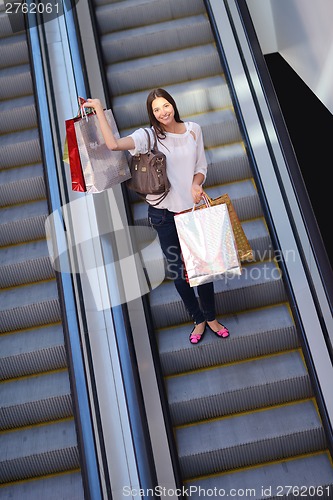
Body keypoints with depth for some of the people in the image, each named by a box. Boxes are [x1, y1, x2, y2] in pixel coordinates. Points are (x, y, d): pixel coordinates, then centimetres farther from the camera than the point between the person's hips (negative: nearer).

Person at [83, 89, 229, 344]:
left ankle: (211, 318, 31)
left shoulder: (193, 129, 3)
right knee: (178, 269, 8)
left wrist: (196, 183, -11)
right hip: (164, 212, -2)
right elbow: (113, 144, -25)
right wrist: (99, 109, -20)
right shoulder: (148, 136, -8)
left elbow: (202, 165, 9)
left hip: (192, 207, 2)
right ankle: (198, 320, 30)